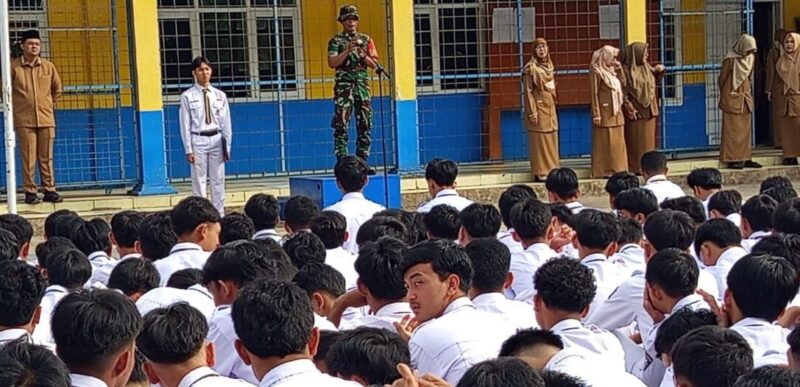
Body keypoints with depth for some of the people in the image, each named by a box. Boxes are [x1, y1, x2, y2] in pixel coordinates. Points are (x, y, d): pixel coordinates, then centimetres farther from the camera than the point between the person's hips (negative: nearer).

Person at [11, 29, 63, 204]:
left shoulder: (48, 66, 4)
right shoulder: (14, 67, -5)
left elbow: (57, 90, 17)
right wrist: (18, 106, 8)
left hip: (46, 119, 3)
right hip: (24, 120, -2)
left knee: (46, 157, 6)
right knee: (28, 158, -2)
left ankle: (49, 190, 12)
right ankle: (30, 192, 5)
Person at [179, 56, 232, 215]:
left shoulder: (220, 95, 6)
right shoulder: (187, 96, -3)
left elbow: (226, 123, 7)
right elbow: (185, 124, -4)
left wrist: (227, 146, 4)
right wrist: (189, 149, -8)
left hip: (216, 139, 3)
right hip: (198, 140, -3)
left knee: (218, 181, 7)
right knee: (199, 181, 0)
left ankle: (219, 215, 14)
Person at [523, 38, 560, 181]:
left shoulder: (549, 66, 13)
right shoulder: (530, 68, -9)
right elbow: (528, 92, -12)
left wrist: (553, 106, 16)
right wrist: (532, 112, -17)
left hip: (550, 108, 7)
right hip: (539, 107, -7)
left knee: (551, 140, 8)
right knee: (539, 141, -6)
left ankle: (551, 171, 13)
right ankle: (540, 173, -5)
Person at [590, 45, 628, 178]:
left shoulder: (611, 71, 15)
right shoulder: (596, 71, -10)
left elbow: (621, 87, 15)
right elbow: (594, 94, -14)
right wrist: (596, 114, -17)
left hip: (616, 112, 8)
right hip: (605, 112, -8)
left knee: (617, 141, 9)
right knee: (605, 142, -4)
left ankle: (617, 169, 15)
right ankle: (604, 171, 0)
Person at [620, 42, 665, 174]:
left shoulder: (647, 67, 8)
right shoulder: (626, 69, -12)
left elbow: (655, 79, 24)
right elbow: (623, 91, -15)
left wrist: (660, 71, 4)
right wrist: (629, 107, -21)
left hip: (649, 110, 7)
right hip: (635, 111, -7)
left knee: (648, 140, 10)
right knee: (635, 141, -2)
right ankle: (635, 168, 3)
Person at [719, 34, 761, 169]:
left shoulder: (750, 58, 5)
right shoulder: (730, 59, -16)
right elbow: (721, 80, -7)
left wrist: (747, 91, 14)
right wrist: (725, 96, 3)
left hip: (745, 98, 7)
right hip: (732, 99, -7)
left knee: (745, 130, 8)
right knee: (732, 129, -4)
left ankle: (745, 158, 13)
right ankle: (732, 159, -3)